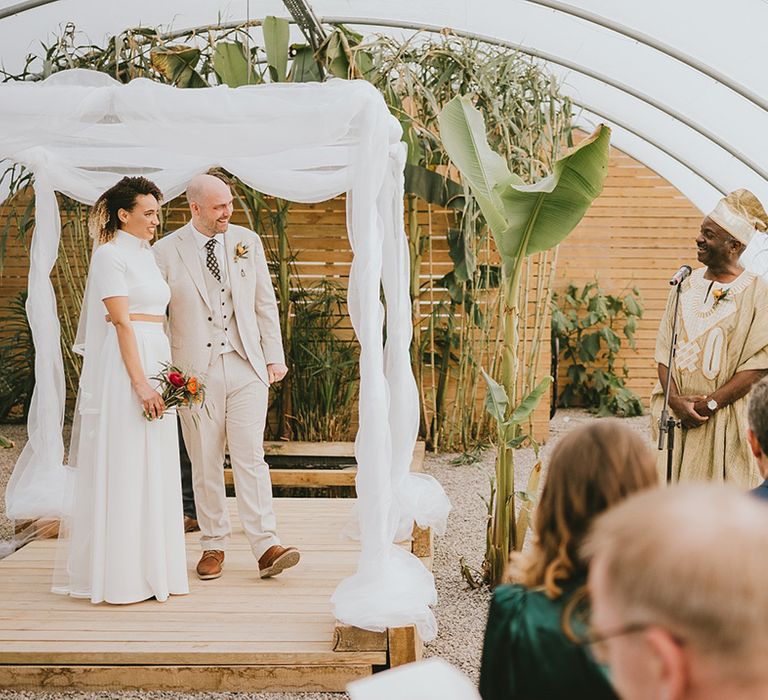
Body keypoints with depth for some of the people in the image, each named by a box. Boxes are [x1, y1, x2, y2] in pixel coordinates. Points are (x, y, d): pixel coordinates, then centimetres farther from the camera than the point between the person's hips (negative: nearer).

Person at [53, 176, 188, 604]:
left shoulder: (147, 254, 17)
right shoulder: (111, 255, -9)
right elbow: (122, 324, -15)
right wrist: (141, 384, -20)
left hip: (155, 361, 9)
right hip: (125, 367, -9)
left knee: (155, 468, 11)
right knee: (125, 468, -4)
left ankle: (151, 565, 20)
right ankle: (121, 574, 3)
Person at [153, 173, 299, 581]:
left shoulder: (247, 242, 8)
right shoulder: (166, 251, 0)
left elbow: (265, 303, 11)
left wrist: (274, 356, 7)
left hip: (246, 367, 1)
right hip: (195, 371, -1)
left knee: (250, 457, -4)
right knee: (205, 463, 7)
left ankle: (266, 547, -4)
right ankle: (213, 544, 19)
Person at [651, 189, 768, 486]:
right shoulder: (686, 286, 10)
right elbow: (663, 350, 7)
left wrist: (711, 404, -13)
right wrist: (676, 399, -8)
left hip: (727, 421, -4)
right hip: (677, 416, 4)